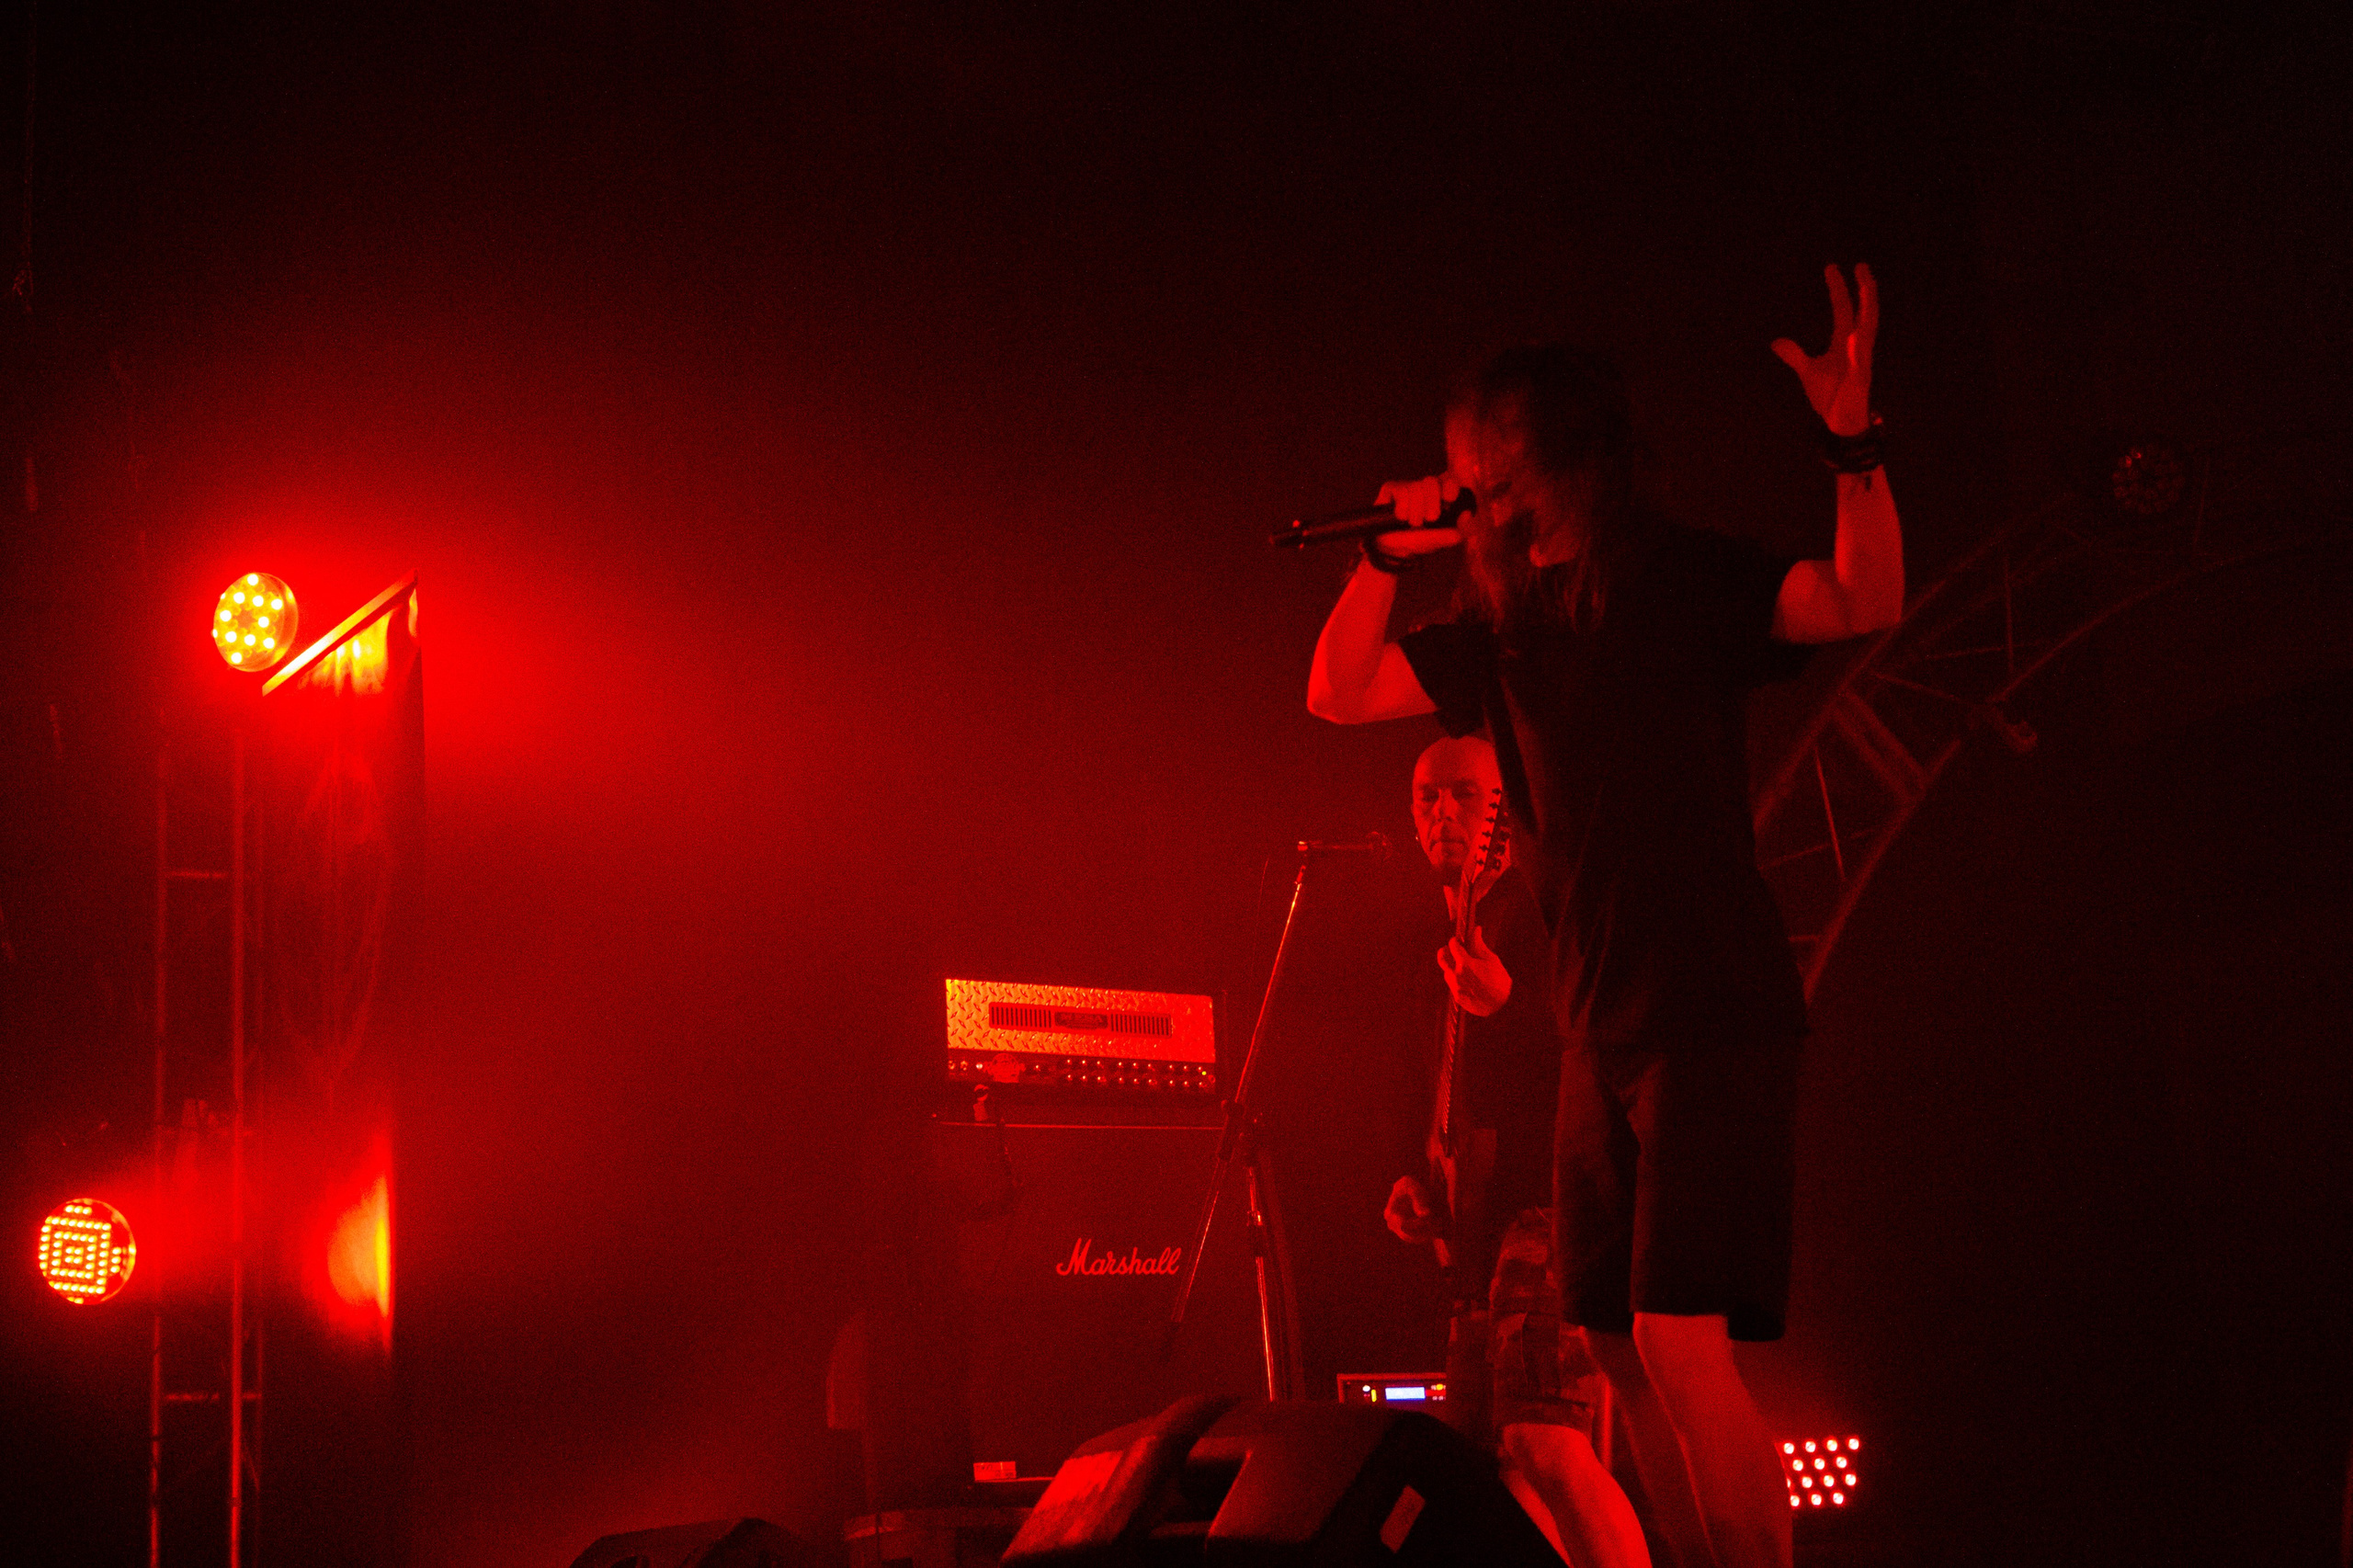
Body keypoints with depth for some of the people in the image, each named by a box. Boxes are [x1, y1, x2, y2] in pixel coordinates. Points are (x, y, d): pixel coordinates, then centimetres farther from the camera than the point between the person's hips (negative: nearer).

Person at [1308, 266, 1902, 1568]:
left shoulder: (1682, 585, -4)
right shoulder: (1506, 631, 13)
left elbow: (1863, 601, -18)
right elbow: (1339, 692, 14)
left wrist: (1851, 443, -33)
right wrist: (1392, 554, 1)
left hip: (1716, 1018, -7)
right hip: (1601, 1030, 7)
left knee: (1680, 1341, -15)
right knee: (1619, 1349, 9)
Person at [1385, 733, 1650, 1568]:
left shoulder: (1544, 910, -3)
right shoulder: (1453, 944, 25)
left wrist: (1508, 1007, -29)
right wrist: (1420, 1185, 16)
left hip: (1552, 1200, -10)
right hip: (1482, 1222, 10)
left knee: (1541, 1438, -25)